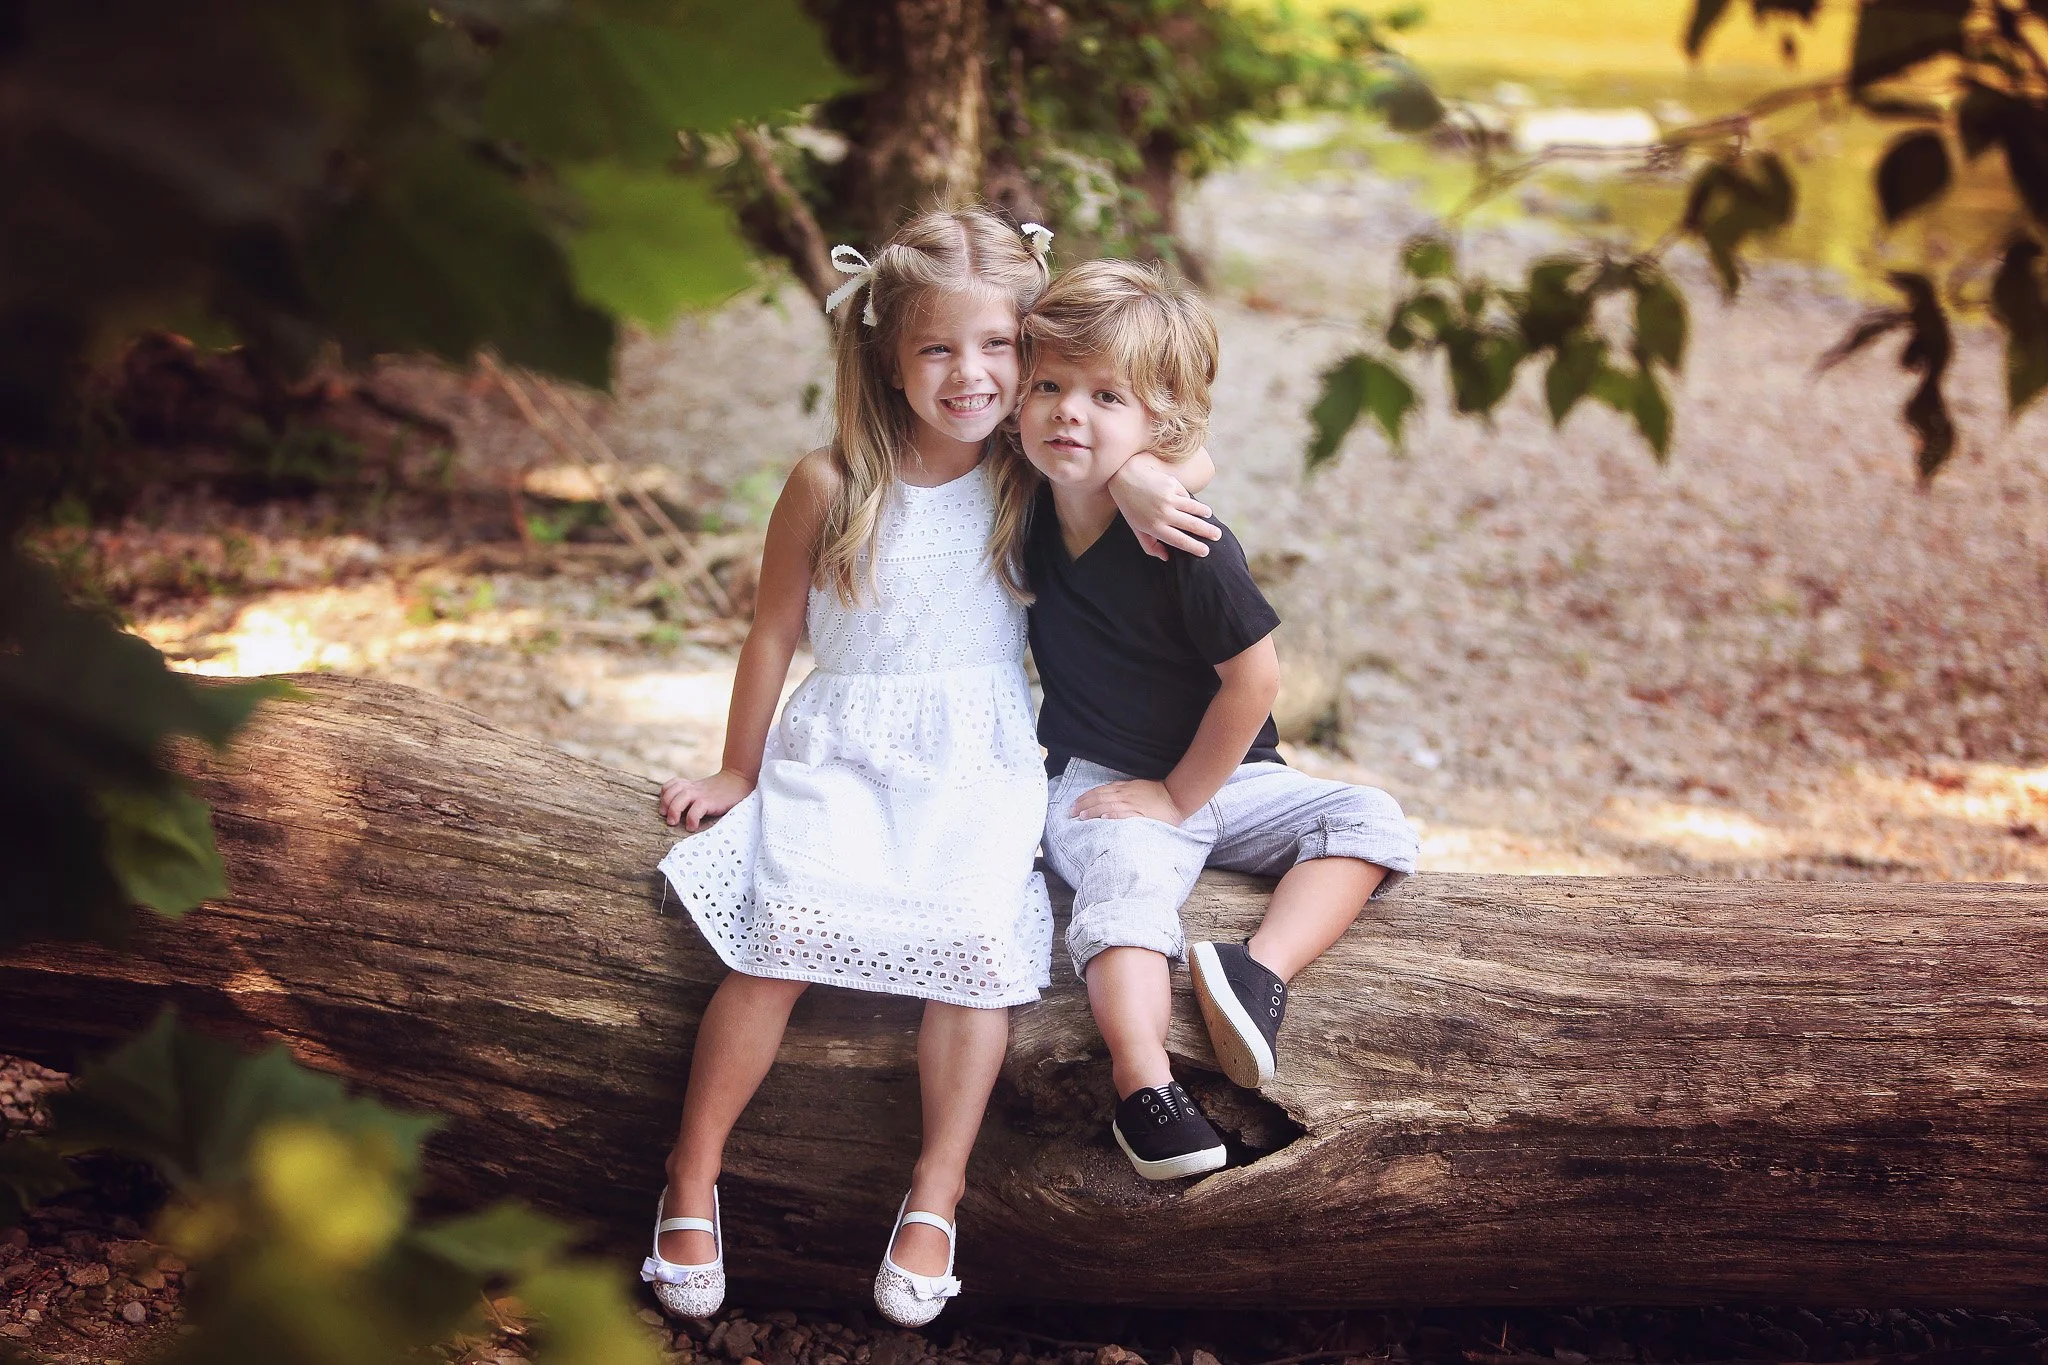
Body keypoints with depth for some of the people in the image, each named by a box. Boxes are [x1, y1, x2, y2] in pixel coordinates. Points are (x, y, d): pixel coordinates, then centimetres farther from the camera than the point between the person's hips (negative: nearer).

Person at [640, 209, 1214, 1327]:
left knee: (977, 941, -24)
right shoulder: (830, 485, -2)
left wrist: (1137, 476, -14)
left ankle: (936, 1192, -12)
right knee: (788, 936, -22)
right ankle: (693, 1176, -7)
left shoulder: (1030, 482, 2)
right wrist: (739, 771, 13)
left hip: (977, 764, 1)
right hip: (839, 753, -1)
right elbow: (774, 634, 7)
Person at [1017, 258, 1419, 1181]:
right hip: (1099, 788, 1)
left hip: (1217, 774, -1)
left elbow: (1253, 676, -17)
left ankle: (1258, 973, -34)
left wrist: (1178, 795, -12)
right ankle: (1143, 1088, -44)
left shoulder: (1186, 545, -21)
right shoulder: (1030, 516, -4)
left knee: (1371, 823, -19)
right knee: (1126, 878, -30)